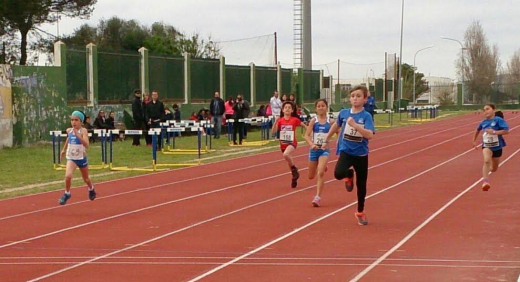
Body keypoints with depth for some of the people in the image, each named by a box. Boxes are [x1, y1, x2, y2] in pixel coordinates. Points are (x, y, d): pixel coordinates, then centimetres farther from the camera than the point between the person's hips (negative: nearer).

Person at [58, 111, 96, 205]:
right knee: (68, 176, -24)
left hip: (81, 158, -2)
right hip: (71, 158, 2)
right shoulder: (69, 130, -3)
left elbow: (86, 145, -31)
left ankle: (91, 189, 52)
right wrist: (64, 149, 27)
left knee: (86, 179, 20)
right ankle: (67, 194, -3)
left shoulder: (83, 131, -17)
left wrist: (78, 136, -41)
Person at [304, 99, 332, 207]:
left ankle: (318, 197, -17)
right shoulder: (313, 121, -4)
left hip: (325, 150, -2)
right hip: (314, 149, 2)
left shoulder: (330, 121, -3)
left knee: (320, 173, -21)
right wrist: (311, 144, -27)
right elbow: (306, 135, -9)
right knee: (311, 176, 15)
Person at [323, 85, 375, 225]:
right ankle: (349, 174, 11)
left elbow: (370, 135, -26)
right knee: (338, 174, -27)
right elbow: (336, 125, 19)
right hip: (346, 151, 1)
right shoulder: (344, 113, -2)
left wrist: (355, 125, -35)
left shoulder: (366, 116, -12)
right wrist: (326, 140, 27)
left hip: (361, 154, -1)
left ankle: (360, 212, 30)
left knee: (361, 185, 10)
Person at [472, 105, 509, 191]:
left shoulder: (498, 120, -14)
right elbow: (478, 130, 21)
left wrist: (494, 132, -31)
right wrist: (474, 141, 26)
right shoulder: (483, 122, -1)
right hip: (486, 146, 1)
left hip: (497, 146, -1)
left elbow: (506, 131, -24)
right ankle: (485, 181, -39)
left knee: (494, 169, 17)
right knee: (487, 160, -32)